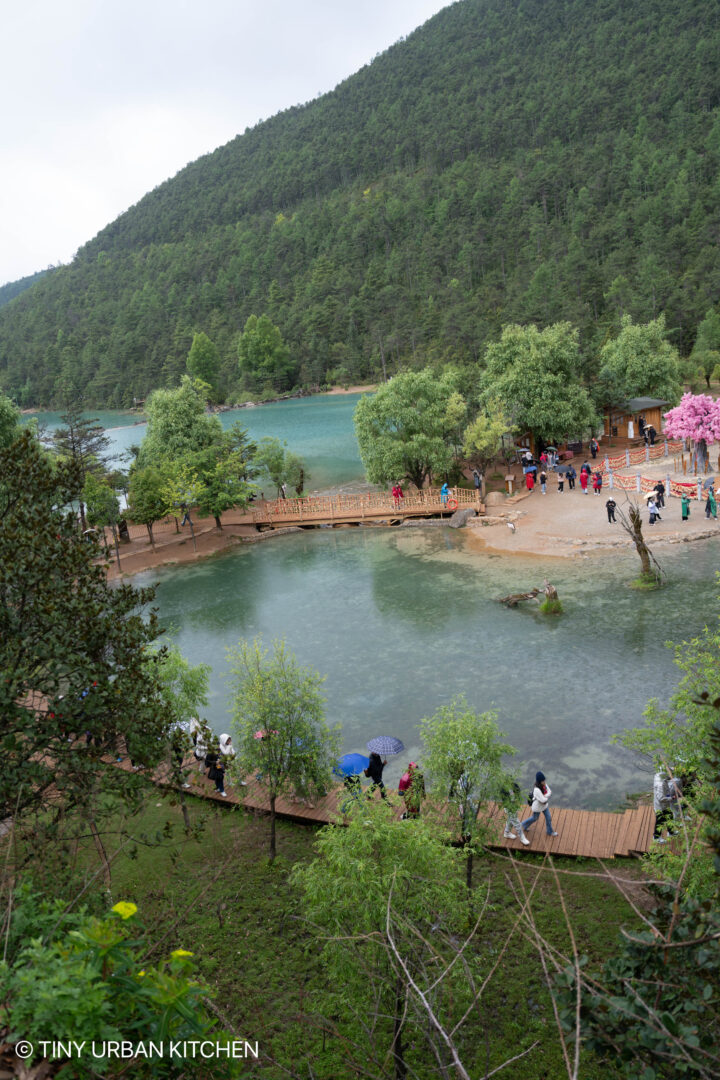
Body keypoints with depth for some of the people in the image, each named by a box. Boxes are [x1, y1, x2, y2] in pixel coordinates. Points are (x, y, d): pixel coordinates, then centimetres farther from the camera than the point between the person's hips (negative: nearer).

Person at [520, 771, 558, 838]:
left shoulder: (544, 785, -16)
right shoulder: (537, 790, -40)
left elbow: (549, 792, -10)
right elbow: (543, 800, -36)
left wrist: (545, 796, -27)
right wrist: (547, 797, -16)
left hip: (544, 805, 7)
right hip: (538, 807, -7)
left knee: (548, 818, 17)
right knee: (534, 818, 18)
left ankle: (549, 831, 41)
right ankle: (523, 825, 44)